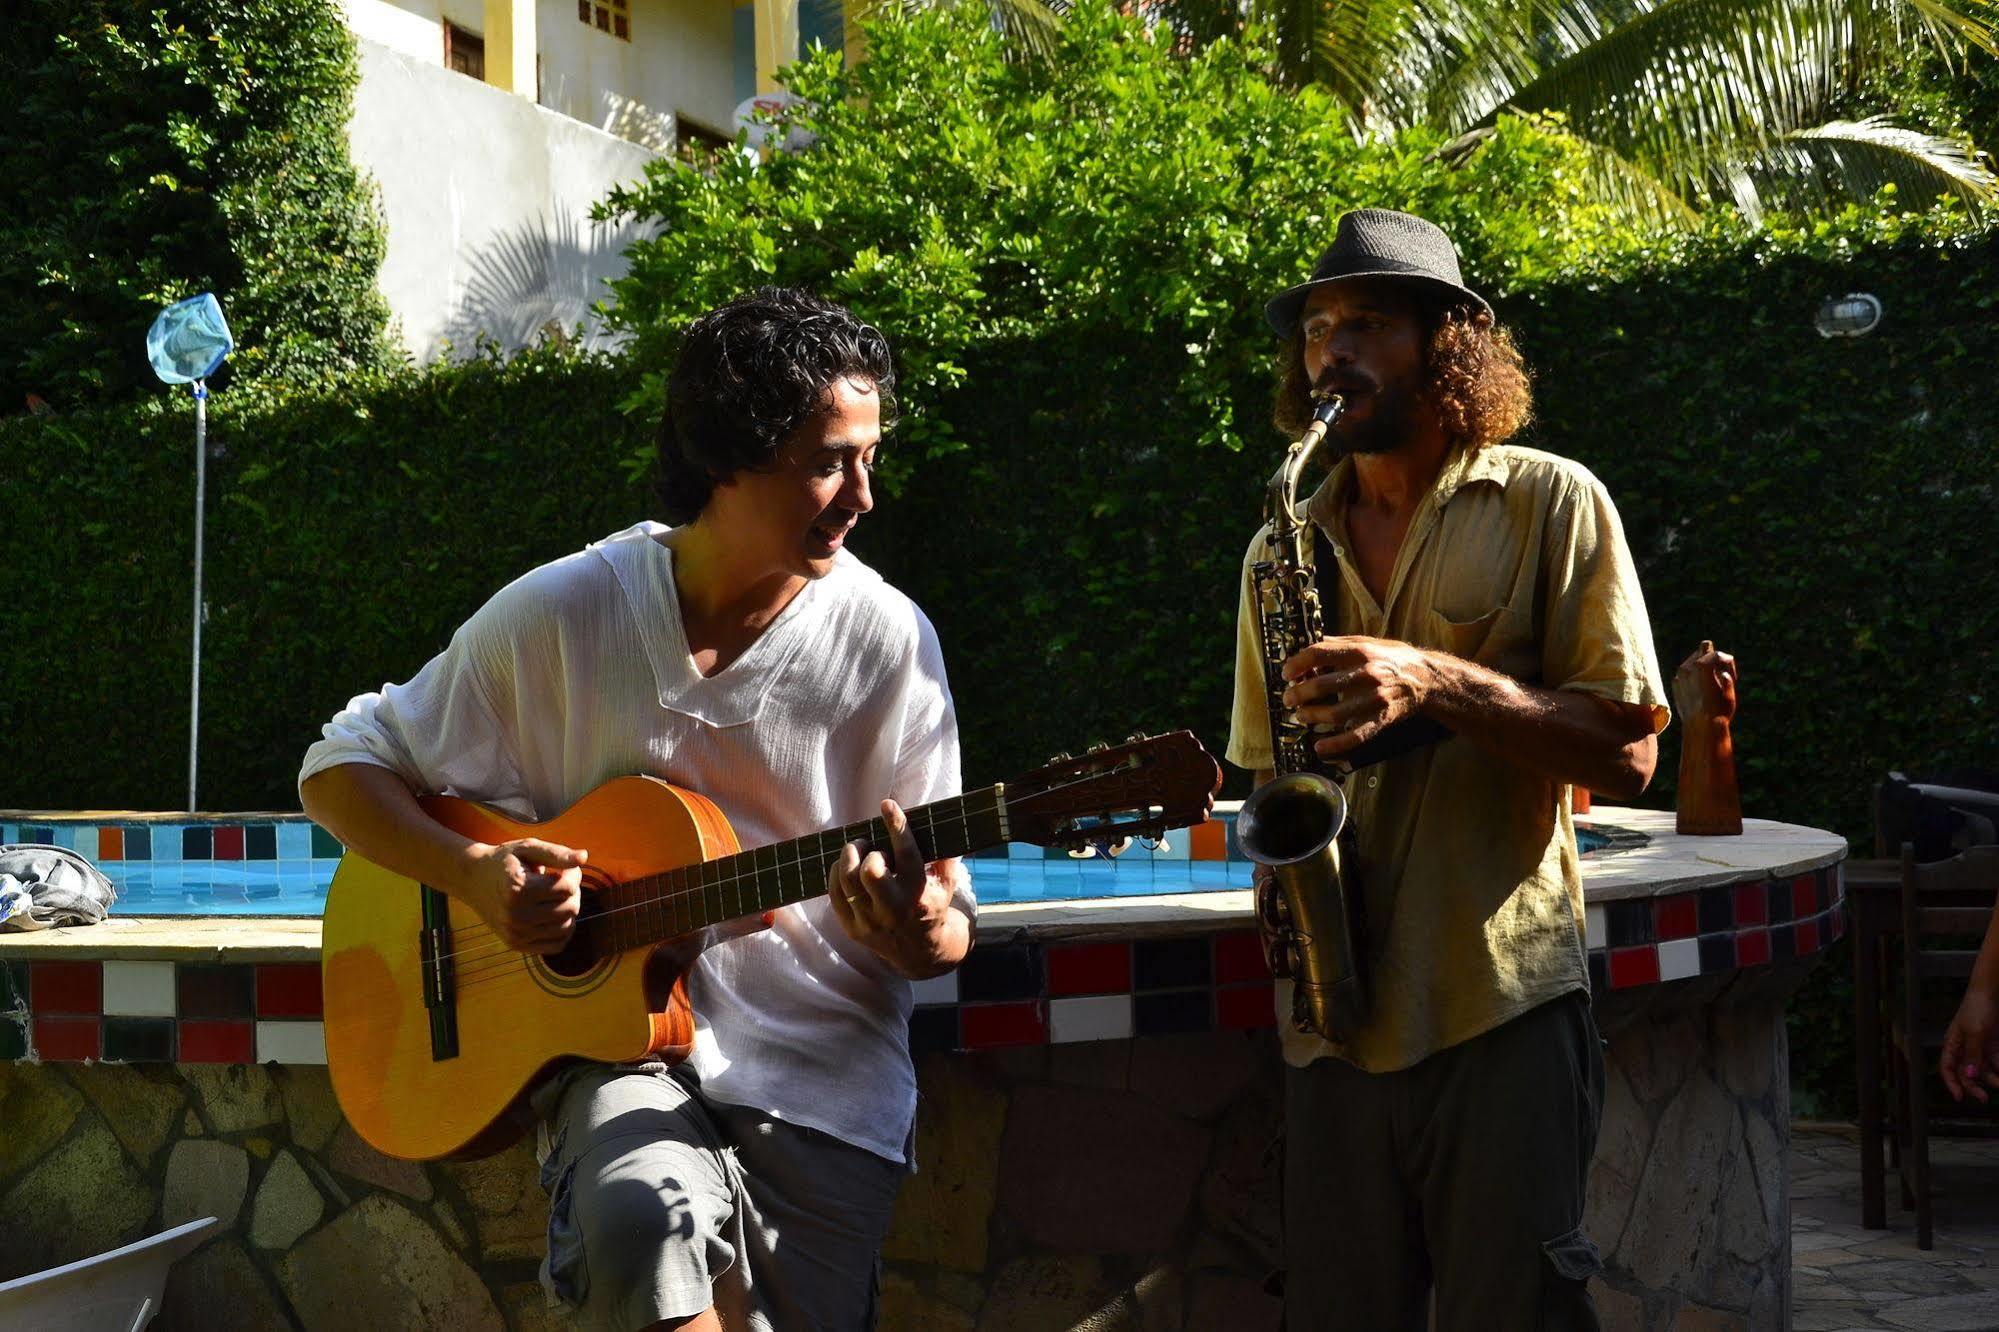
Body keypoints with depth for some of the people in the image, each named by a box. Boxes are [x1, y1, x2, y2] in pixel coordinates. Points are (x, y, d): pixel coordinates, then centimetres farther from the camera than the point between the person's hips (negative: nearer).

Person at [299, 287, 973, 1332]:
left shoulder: (887, 640, -3)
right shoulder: (559, 614, -3)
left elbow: (948, 929, 2)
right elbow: (341, 769, 5)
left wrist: (923, 930, -23)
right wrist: (475, 876, -13)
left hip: (823, 1080, 2)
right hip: (621, 1042, -1)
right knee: (646, 1220, -33)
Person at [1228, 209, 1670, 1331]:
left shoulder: (1549, 502, 1)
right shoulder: (1286, 544, 14)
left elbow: (1627, 752, -5)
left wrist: (1435, 681, -18)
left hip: (1504, 1011, -4)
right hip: (1337, 1016, 4)